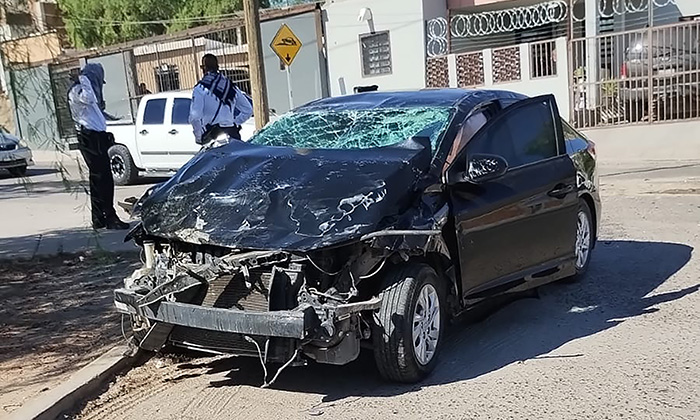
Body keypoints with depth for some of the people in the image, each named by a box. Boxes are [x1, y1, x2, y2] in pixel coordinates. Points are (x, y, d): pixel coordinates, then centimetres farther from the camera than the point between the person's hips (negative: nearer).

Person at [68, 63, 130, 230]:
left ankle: (98, 218, 16)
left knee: (98, 179, 11)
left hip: (96, 137, 11)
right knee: (103, 179, -13)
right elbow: (88, 98, -29)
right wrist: (84, 80, -16)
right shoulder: (76, 90, -8)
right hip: (90, 138, -11)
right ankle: (110, 218, -13)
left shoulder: (85, 89, 23)